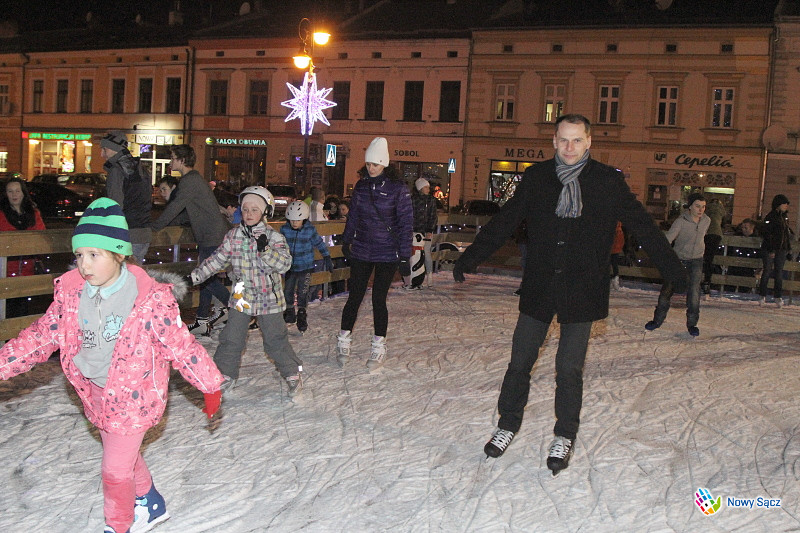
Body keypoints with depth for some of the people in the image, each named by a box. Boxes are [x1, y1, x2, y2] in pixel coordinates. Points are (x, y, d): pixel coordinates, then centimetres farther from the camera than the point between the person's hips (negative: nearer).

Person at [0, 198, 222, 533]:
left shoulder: (150, 299, -24)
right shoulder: (71, 292, -8)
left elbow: (181, 344, -17)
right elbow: (42, 335, 1)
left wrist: (210, 385, -11)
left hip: (132, 397, -6)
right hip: (96, 393, 6)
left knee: (116, 471, 4)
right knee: (126, 455, 25)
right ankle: (151, 505, 50)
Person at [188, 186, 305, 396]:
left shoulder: (274, 237, -9)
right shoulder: (234, 236, 1)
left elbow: (284, 263, -19)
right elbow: (217, 259, 7)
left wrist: (265, 250, -32)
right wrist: (195, 276, 4)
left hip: (269, 298, -3)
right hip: (241, 298, 3)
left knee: (276, 339, 3)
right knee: (231, 338, 7)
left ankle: (293, 373, 19)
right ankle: (225, 374, 24)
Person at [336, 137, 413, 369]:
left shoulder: (398, 188, -8)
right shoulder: (361, 185, 6)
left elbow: (405, 223, -8)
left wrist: (404, 257, -11)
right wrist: (346, 241, 24)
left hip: (387, 254, -3)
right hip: (361, 252, 4)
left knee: (379, 300, 0)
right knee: (354, 297, 4)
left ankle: (379, 348, 15)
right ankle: (343, 342, 18)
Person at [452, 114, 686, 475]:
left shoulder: (609, 182, -1)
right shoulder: (536, 178, 4)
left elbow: (644, 228, 3)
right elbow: (503, 222, 9)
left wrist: (674, 271, 0)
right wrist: (470, 258, 7)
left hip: (582, 291, -2)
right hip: (539, 286, 2)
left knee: (569, 369, 3)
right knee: (520, 362, 7)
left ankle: (564, 438, 22)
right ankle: (507, 425, 27)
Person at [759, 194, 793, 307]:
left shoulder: (785, 216, 13)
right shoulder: (770, 216, -9)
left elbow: (787, 232, 22)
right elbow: (767, 234, -13)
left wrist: (788, 246, 14)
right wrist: (771, 250, -17)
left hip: (782, 249, 6)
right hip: (769, 249, -6)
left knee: (779, 271, 7)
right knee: (767, 270, -4)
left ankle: (778, 296, 12)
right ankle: (762, 296, 3)